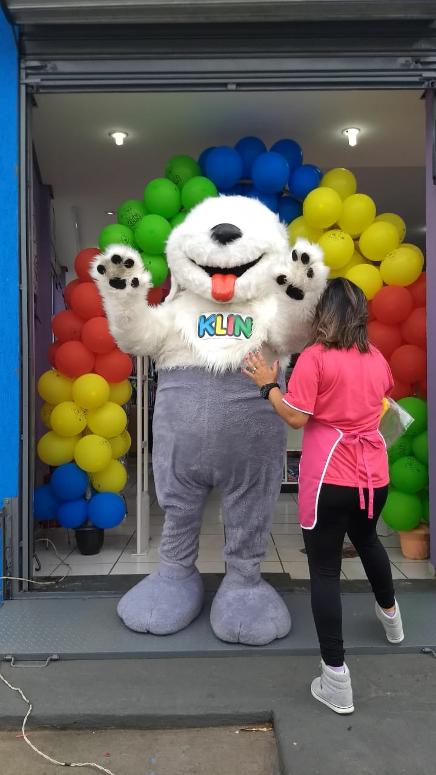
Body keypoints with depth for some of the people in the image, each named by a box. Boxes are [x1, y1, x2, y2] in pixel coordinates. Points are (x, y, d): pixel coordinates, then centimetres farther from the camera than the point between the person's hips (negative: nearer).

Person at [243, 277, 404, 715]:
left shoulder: (315, 357, -13)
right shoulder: (376, 358, 7)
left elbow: (297, 417, -16)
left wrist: (268, 385, -4)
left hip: (330, 478, -6)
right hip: (374, 475, 7)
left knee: (325, 571, 4)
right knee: (366, 538, 33)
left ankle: (336, 681, 10)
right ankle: (390, 614, 57)